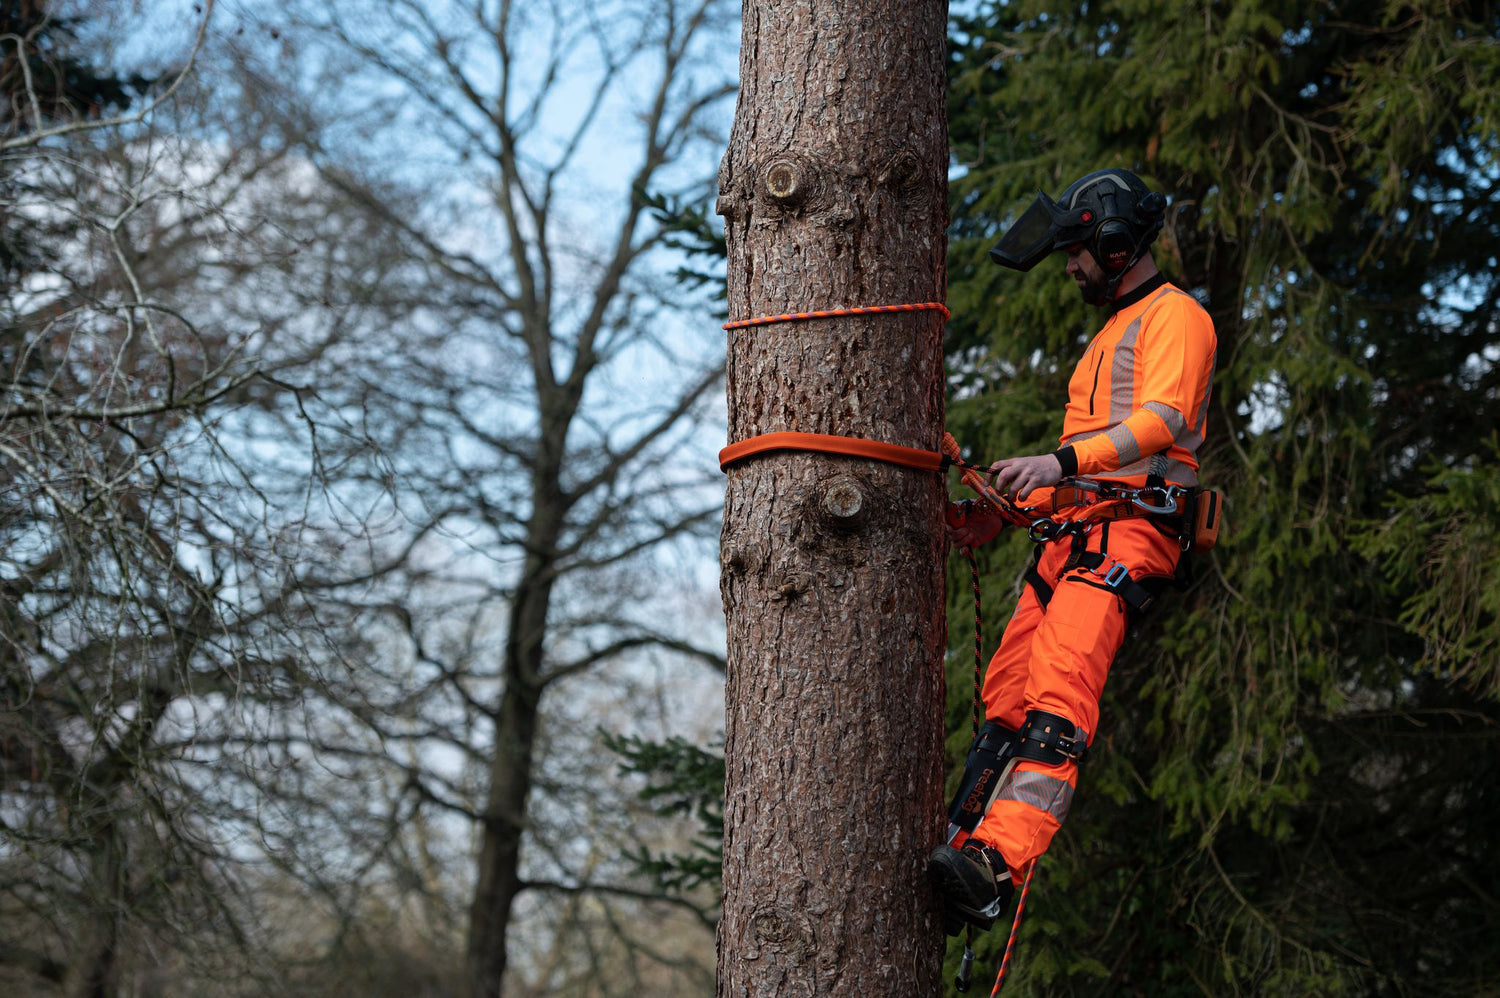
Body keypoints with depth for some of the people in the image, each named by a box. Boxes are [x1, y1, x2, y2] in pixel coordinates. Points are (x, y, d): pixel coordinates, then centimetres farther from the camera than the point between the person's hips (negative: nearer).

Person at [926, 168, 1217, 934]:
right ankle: (960, 850, -1)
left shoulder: (1175, 317, 0)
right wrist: (1002, 515, 23)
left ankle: (997, 865, -41)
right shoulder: (1111, 332, 32)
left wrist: (1058, 463, -30)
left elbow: (1162, 421, -18)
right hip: (1071, 533, 10)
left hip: (1130, 529, -10)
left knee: (1058, 692, -26)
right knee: (1005, 697, 0)